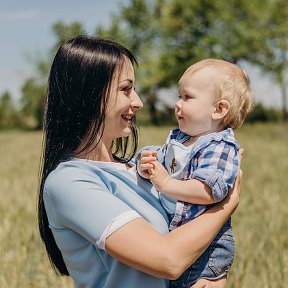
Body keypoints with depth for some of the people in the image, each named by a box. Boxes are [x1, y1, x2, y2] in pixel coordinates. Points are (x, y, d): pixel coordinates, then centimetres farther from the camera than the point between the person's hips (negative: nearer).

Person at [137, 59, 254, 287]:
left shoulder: (220, 147, -17)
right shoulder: (177, 138, 11)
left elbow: (209, 191, -28)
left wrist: (166, 183, -25)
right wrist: (145, 166, -11)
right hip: (174, 235, 8)